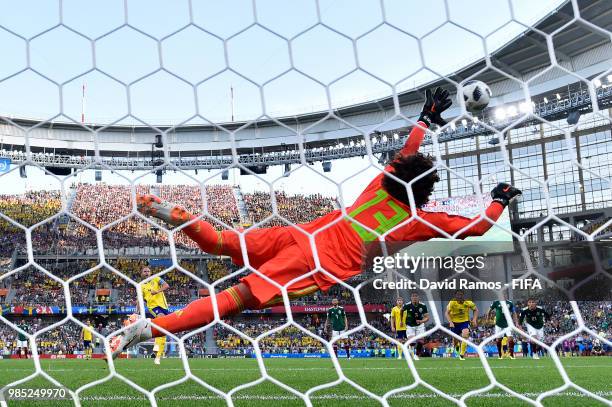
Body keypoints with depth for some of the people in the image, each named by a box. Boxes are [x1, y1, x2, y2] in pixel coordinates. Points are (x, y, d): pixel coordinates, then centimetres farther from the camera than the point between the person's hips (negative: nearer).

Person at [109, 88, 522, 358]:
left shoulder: (383, 182, 16)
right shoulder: (423, 220, 4)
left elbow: (407, 150, 36)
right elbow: (477, 227, 14)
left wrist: (427, 117, 47)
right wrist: (499, 200, 31)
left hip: (303, 235, 5)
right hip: (325, 265, -5)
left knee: (220, 242, 15)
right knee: (239, 297, -16)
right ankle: (151, 327, -25)